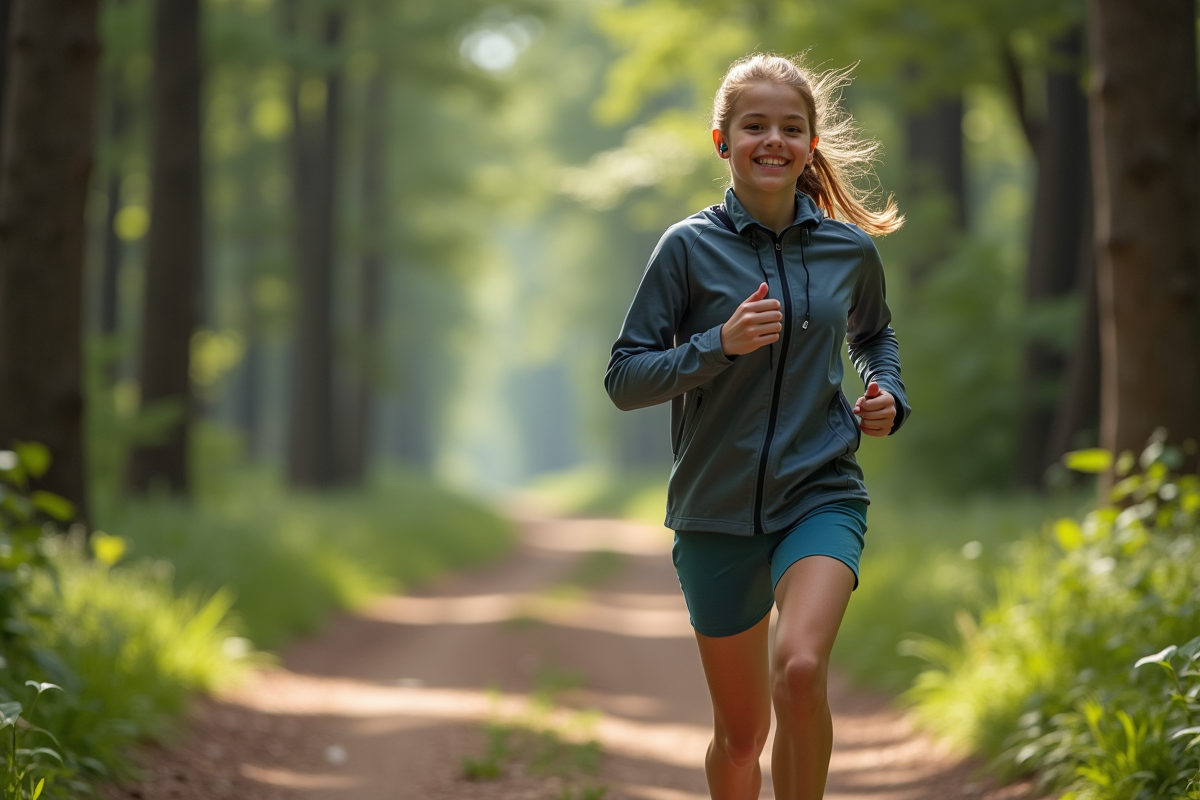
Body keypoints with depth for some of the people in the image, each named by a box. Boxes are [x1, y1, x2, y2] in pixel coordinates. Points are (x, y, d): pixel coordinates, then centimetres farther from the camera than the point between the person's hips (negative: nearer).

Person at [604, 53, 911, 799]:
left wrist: (889, 397, 4)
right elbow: (625, 379, -6)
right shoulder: (690, 247, -5)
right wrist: (718, 345, -20)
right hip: (718, 506, 0)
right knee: (741, 729, 10)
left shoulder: (851, 250, 2)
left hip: (822, 493, 0)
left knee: (801, 667, -27)